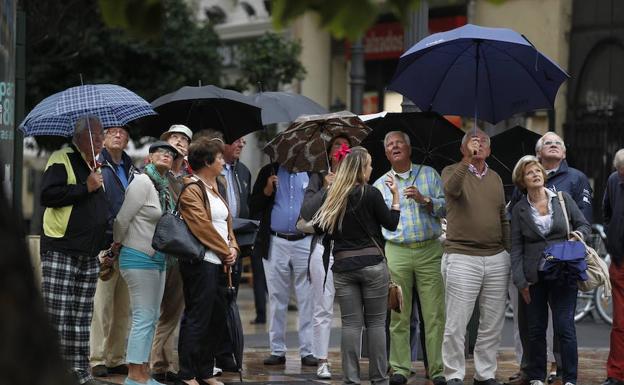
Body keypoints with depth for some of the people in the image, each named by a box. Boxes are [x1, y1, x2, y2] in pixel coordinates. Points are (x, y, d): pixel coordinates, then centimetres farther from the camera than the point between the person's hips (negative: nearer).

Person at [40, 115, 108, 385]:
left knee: (82, 317, 8)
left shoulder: (97, 168, 19)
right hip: (61, 251, -8)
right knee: (57, 315, -10)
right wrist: (85, 188, -18)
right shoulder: (62, 160, -5)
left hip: (89, 255, 8)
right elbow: (48, 195, -20)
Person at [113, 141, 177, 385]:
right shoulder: (143, 182, -15)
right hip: (139, 258, -9)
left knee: (151, 318, 12)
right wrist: (118, 244, 1)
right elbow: (123, 219, -13)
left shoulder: (164, 186, 11)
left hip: (157, 258, 9)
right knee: (144, 318, -9)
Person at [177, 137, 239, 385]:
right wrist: (224, 251, -9)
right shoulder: (192, 190, -10)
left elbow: (226, 222, 19)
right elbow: (203, 226, -16)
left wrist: (233, 248, 3)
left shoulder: (213, 188, 19)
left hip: (219, 263, 10)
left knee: (217, 318, 12)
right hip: (201, 262, -10)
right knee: (197, 319, -6)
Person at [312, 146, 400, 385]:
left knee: (351, 324, 4)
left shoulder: (333, 195, 3)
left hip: (343, 266, 3)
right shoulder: (370, 194, -7)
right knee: (376, 323, 5)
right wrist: (395, 195, 7)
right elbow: (391, 224, 0)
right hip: (372, 264, -3)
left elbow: (319, 226, 6)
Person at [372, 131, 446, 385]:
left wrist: (424, 200, -12)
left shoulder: (429, 175, 11)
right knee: (398, 315, 0)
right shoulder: (380, 185, 13)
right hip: (397, 253, 1)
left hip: (429, 250, -1)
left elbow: (446, 208, 3)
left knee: (435, 314, -4)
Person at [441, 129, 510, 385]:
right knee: (456, 325, -4)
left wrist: (509, 254, 15)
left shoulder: (495, 179, 16)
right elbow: (451, 188, -24)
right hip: (462, 258, -5)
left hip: (497, 259, 5)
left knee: (493, 324, 7)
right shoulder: (453, 171, 1)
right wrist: (467, 160, -36)